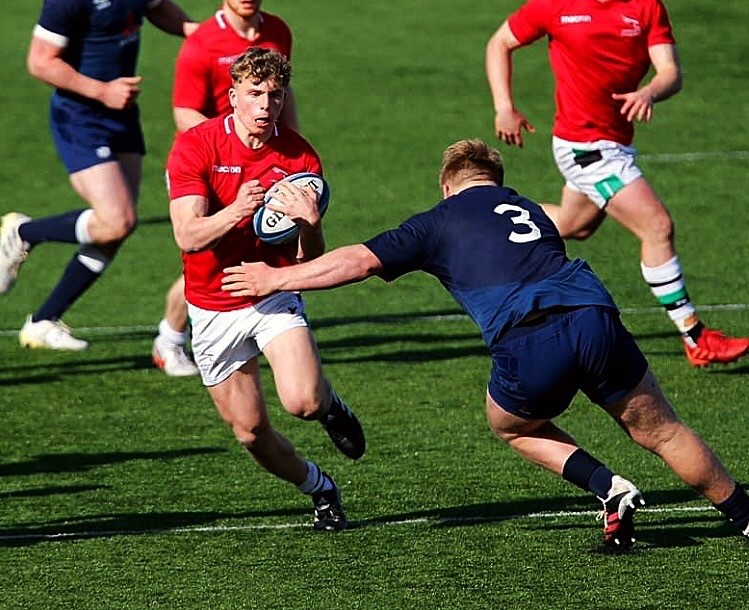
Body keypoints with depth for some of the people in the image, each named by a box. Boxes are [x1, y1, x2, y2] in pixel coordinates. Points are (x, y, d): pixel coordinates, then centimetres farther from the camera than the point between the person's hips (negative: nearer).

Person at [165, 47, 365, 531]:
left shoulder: (300, 157, -8)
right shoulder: (195, 147, -13)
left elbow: (312, 258, -8)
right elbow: (188, 236, -22)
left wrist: (309, 225, -31)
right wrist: (236, 211, -40)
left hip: (274, 296, 0)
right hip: (214, 311, 0)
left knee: (302, 401, -25)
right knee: (250, 431, 4)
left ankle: (330, 405, 13)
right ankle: (319, 488, 33)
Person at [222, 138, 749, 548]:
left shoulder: (441, 221, 19)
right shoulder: (530, 210, 33)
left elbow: (361, 260, 13)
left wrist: (279, 278, 22)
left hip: (531, 346, -3)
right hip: (595, 319, 3)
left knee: (511, 425, 28)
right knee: (662, 432, 20)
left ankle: (610, 488, 12)